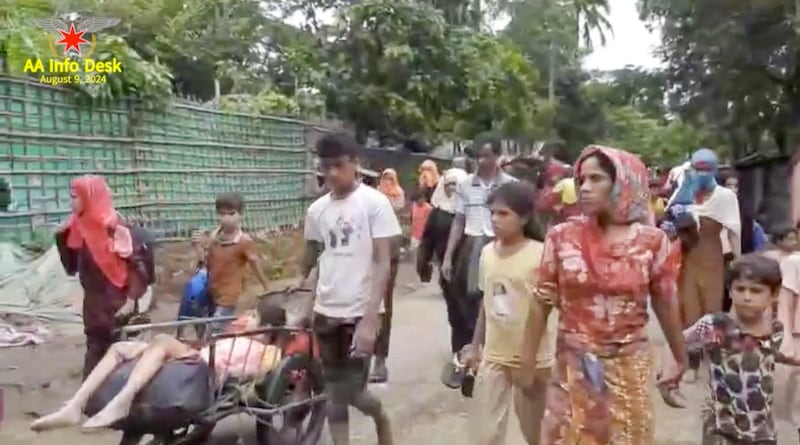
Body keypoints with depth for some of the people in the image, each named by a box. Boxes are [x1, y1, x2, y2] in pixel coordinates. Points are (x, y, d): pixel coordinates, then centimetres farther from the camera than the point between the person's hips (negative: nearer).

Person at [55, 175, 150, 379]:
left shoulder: (112, 226, -16)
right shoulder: (79, 227, 6)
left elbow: (137, 263, -17)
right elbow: (72, 267, 11)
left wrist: (131, 299, -21)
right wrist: (61, 239, -1)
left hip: (116, 304, -7)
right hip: (93, 303, 7)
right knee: (95, 352, 11)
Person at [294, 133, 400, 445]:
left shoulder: (374, 202, -9)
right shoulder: (317, 209, 4)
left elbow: (383, 264, -13)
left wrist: (370, 319, -20)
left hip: (360, 313, -4)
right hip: (326, 313, 5)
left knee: (353, 392, -1)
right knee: (335, 395, 10)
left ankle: (381, 418, 32)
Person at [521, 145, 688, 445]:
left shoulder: (651, 241, -7)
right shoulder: (561, 237, -6)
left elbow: (665, 305, 5)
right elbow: (541, 304, 0)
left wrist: (681, 359, 13)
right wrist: (527, 364, 3)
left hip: (628, 369, 0)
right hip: (573, 368, 0)